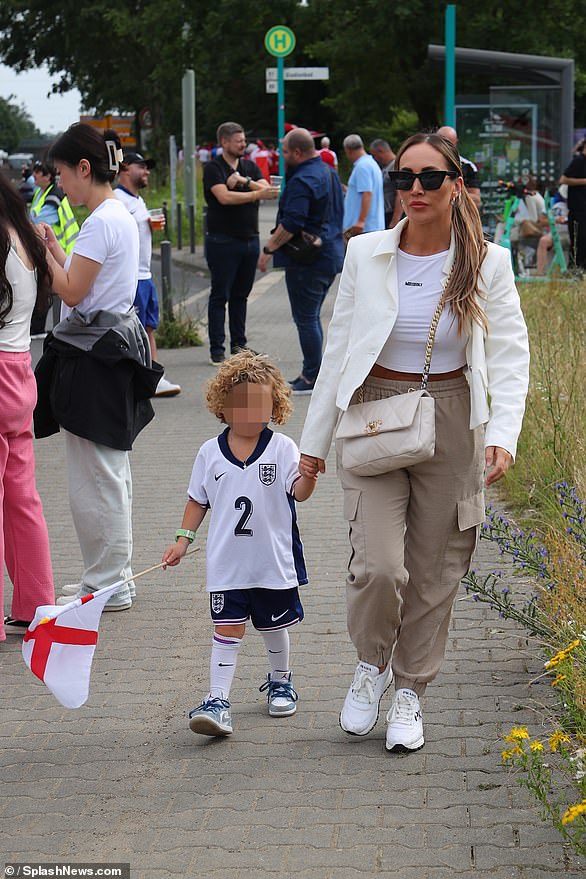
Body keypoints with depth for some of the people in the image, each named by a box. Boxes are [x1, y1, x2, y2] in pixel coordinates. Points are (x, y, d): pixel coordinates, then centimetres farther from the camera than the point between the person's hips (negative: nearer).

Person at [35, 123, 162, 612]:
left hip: (93, 357, -11)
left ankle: (108, 584, 5)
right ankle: (114, 575, 25)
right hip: (112, 349, 11)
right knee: (111, 472, 16)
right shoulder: (120, 215, 13)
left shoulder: (101, 222, -18)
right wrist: (54, 247, 13)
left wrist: (44, 252, -7)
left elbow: (72, 292, -18)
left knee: (96, 477, -2)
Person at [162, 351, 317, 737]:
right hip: (227, 563, 0)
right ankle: (218, 701, -6)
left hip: (274, 561, 0)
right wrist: (183, 539, 3)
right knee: (227, 629, -4)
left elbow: (300, 492, -15)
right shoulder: (211, 453, 1)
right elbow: (198, 500, 10)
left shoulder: (283, 449, -5)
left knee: (274, 626, 15)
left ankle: (280, 682, 38)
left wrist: (310, 472, -34)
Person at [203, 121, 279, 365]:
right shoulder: (213, 168, -5)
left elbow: (267, 189, -1)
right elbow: (224, 197, -19)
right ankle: (217, 349, 0)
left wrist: (245, 181, -16)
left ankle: (239, 345, 17)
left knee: (241, 295, 11)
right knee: (220, 295, -2)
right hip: (223, 241, -5)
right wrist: (257, 194, -23)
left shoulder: (250, 167, 13)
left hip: (249, 239, 5)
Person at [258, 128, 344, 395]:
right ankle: (310, 374, 21)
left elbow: (292, 224, -27)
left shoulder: (302, 181, -19)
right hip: (331, 255, 10)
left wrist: (269, 248, -18)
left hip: (307, 261, -10)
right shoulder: (329, 173, 14)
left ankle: (312, 379, -1)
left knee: (306, 318, -4)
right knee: (312, 317, 17)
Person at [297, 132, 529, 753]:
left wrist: (503, 434, -22)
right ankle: (371, 664, 16)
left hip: (451, 427, 0)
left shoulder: (488, 265, -3)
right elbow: (338, 350, 6)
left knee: (432, 573, 7)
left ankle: (410, 692, 27)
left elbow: (510, 356, -6)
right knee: (379, 564, -14)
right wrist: (316, 439, 7)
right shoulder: (365, 255, 0)